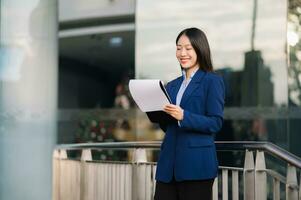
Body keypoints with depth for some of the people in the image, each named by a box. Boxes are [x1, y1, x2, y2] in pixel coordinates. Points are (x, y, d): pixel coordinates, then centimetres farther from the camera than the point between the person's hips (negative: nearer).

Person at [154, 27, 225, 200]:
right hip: (168, 163, 6)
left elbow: (216, 123, -11)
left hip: (196, 164, -6)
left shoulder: (213, 81, -2)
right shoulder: (172, 85, 17)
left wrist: (183, 116, -21)